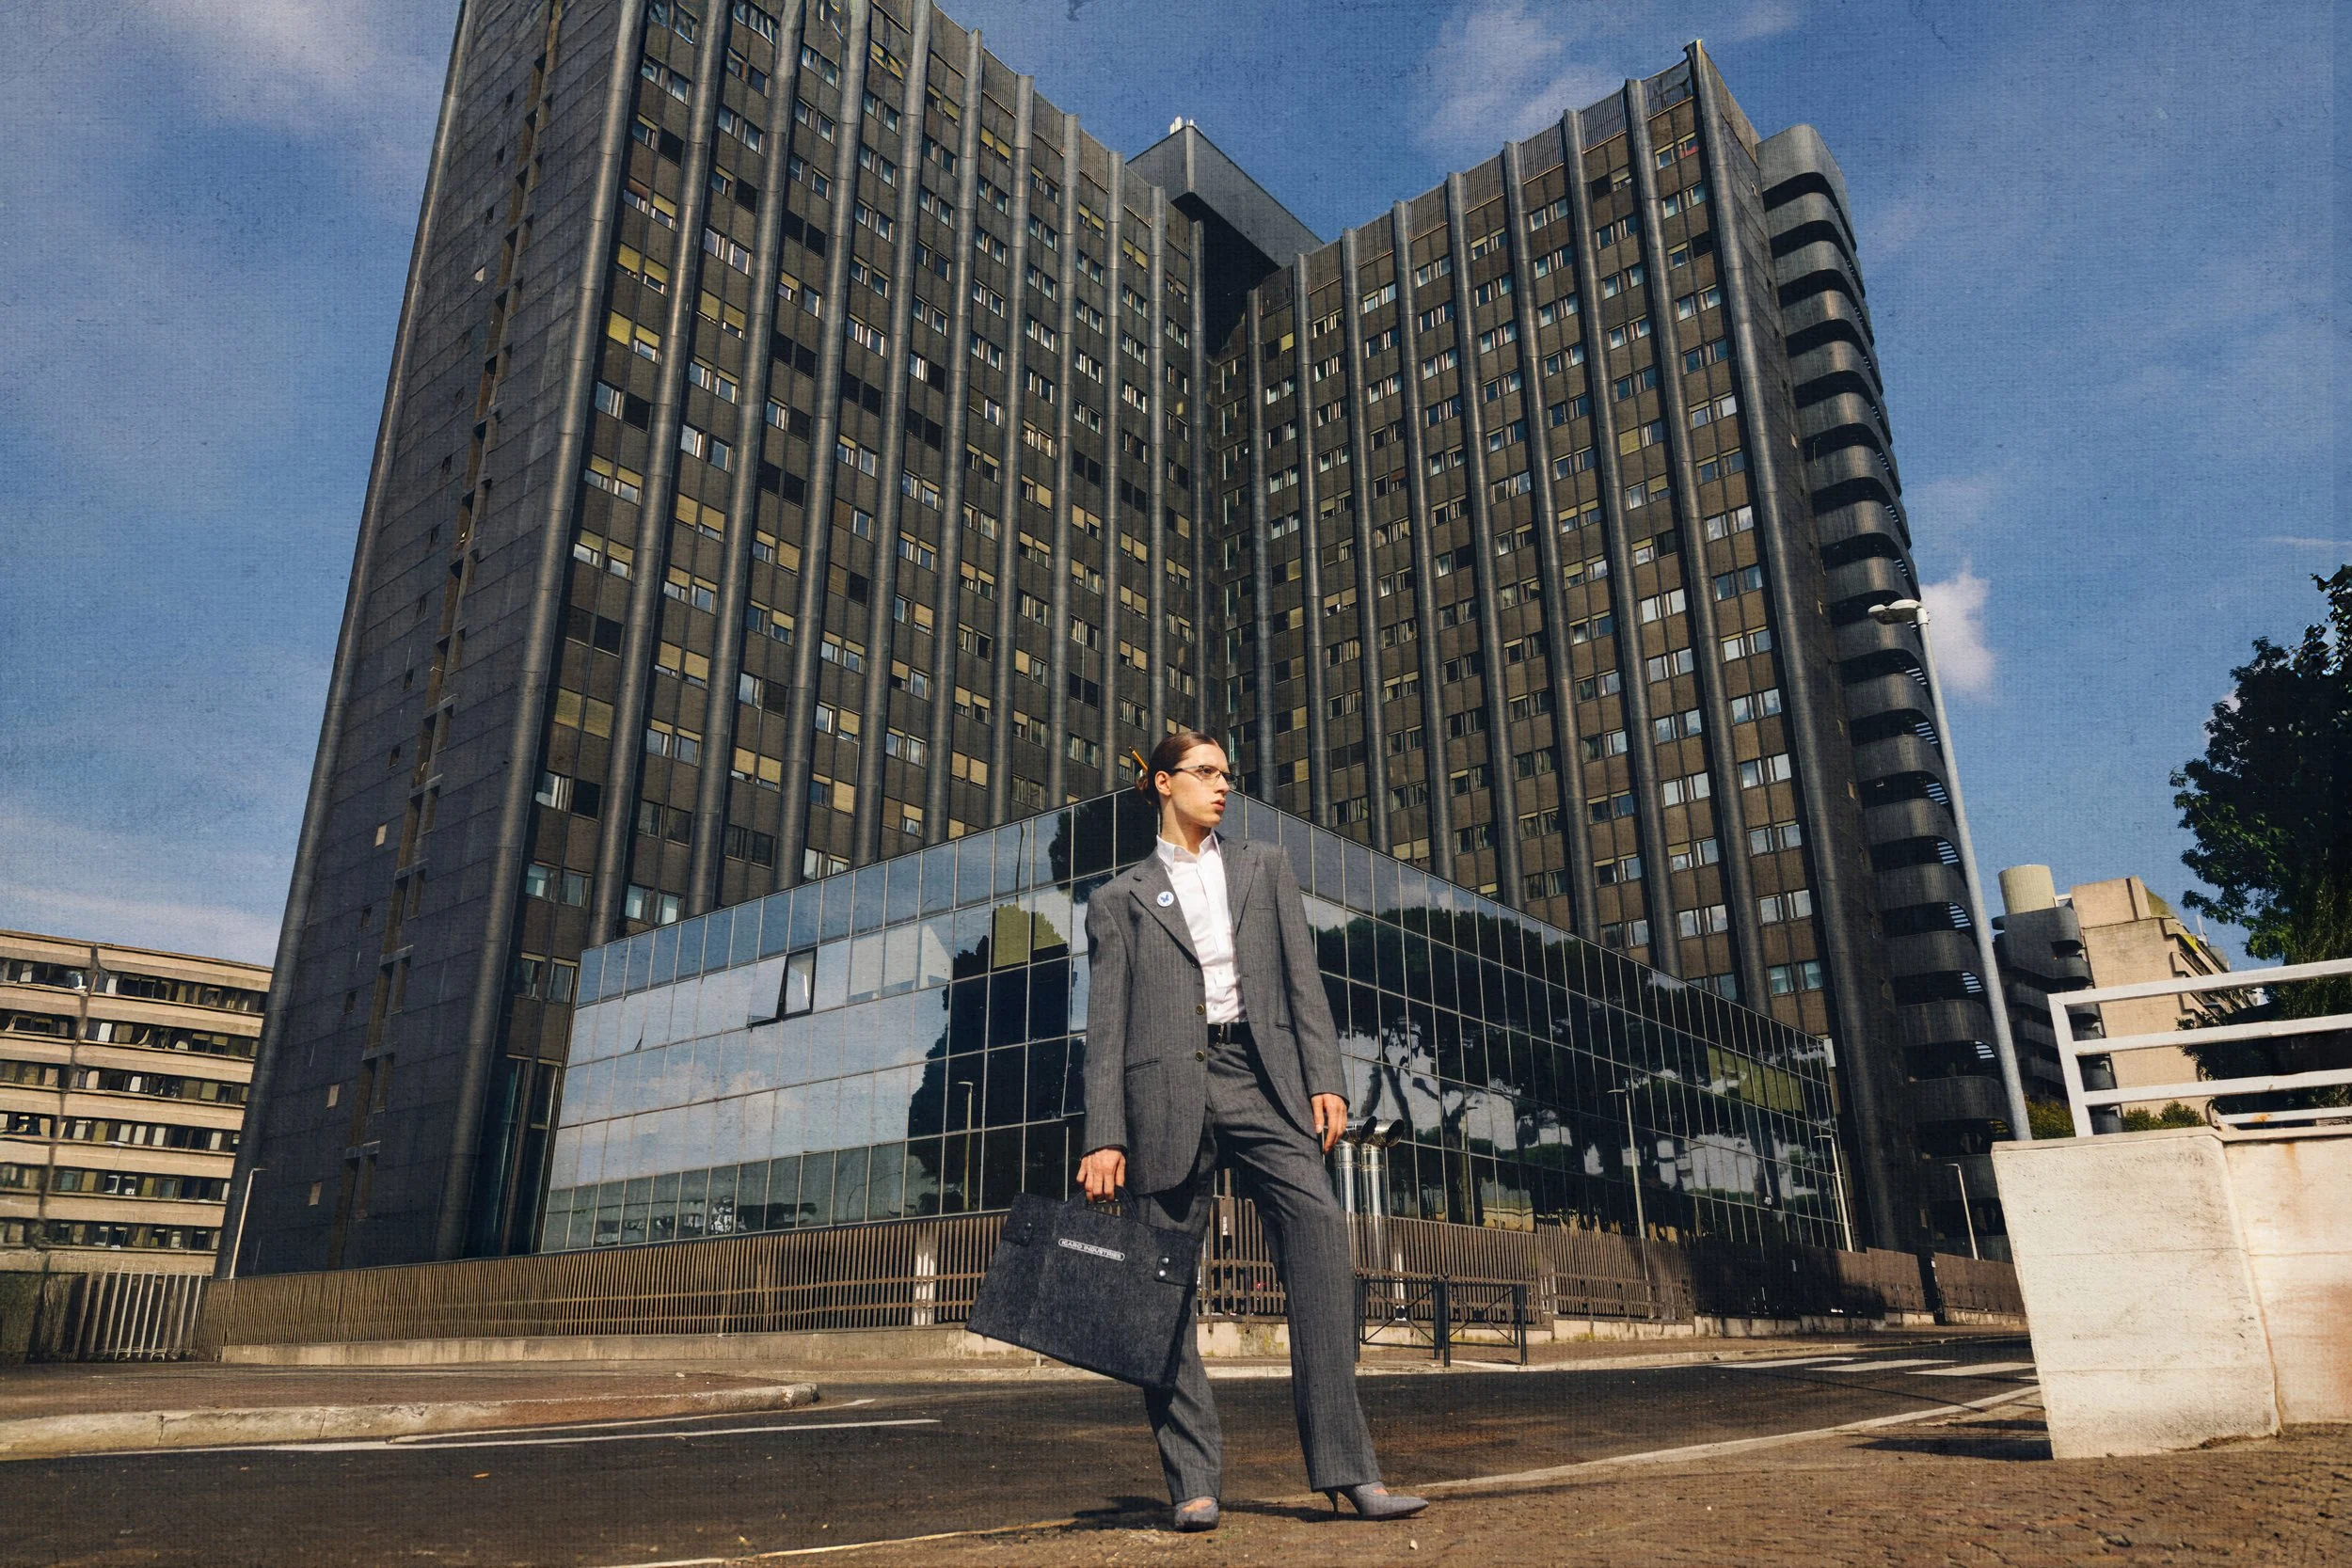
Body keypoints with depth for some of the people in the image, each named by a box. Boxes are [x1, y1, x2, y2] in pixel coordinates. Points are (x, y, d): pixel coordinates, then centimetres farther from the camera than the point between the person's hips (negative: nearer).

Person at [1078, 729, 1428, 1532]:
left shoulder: (1265, 866, 21)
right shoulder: (1120, 899, 14)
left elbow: (1303, 980, 13)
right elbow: (1106, 1025, 8)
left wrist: (1324, 1079, 0)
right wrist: (1104, 1137, -2)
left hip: (1260, 1073, 1)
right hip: (1166, 1085, 0)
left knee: (1318, 1225, -18)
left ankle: (1346, 1466, -16)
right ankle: (1192, 1480, 7)